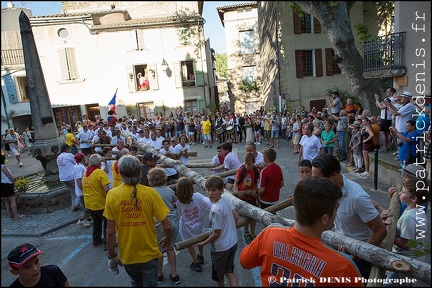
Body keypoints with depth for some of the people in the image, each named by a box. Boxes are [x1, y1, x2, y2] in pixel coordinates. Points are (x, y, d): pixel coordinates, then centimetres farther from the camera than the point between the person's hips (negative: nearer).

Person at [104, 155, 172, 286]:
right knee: (151, 284, 21)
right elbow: (167, 226, -15)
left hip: (127, 254, 2)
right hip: (149, 253, -2)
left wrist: (112, 255, 5)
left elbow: (110, 232, -10)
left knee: (136, 283, 29)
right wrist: (167, 240, 6)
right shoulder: (150, 193, -18)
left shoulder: (112, 195, -14)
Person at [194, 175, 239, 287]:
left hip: (221, 248, -7)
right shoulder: (226, 199, -10)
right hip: (232, 243, 7)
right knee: (229, 272, 22)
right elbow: (236, 217, 2)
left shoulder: (216, 210, -31)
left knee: (218, 275, 21)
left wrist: (203, 243, -7)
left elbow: (216, 234, -22)